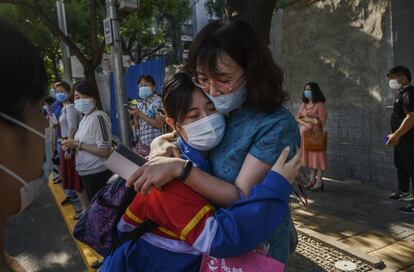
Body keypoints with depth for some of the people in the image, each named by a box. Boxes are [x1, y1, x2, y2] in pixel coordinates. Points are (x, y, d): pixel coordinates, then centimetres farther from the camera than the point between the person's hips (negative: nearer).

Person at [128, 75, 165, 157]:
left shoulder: (158, 101, -9)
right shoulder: (140, 103, 9)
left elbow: (159, 124, -17)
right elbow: (138, 125, 13)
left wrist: (140, 114, -16)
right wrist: (135, 115, -5)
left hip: (154, 144, -6)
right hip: (141, 143, 6)